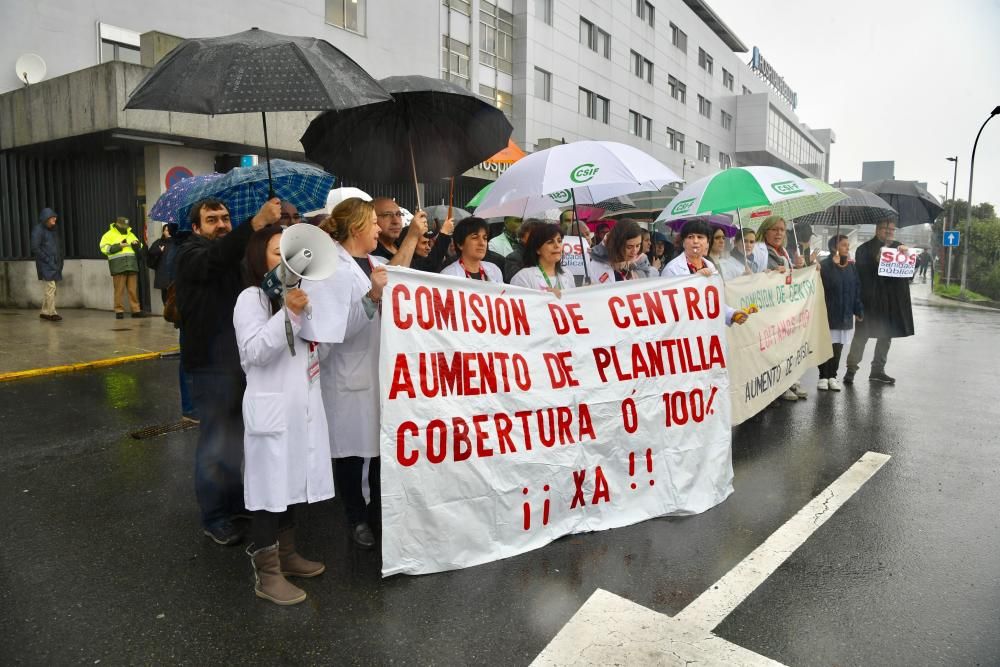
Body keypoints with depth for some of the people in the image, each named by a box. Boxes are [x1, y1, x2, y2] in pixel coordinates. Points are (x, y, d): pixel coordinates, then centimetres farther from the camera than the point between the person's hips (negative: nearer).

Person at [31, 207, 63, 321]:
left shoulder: (52, 230, 15)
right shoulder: (38, 230, -9)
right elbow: (35, 248, -14)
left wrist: (59, 258, 9)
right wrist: (47, 259, -15)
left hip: (53, 264, 8)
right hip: (45, 265, -8)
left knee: (48, 289, 11)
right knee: (50, 287, -10)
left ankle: (45, 312, 16)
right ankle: (51, 313, -5)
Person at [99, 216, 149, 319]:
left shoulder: (130, 234, 21)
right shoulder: (109, 234, 4)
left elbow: (140, 247, 24)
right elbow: (104, 248, -6)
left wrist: (137, 244, 1)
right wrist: (118, 246, -14)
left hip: (132, 265, 4)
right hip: (118, 266, -4)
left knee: (133, 289, 4)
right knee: (119, 289, -2)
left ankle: (135, 310, 6)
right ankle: (119, 310, 3)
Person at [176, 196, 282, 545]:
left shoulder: (237, 256, 15)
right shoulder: (190, 254, -8)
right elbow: (218, 257, -31)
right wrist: (258, 221, -42)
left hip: (241, 358, 7)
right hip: (211, 363, -7)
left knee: (235, 434, 18)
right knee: (217, 438, -1)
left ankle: (235, 500, 34)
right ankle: (214, 517, 13)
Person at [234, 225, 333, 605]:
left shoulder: (299, 294, 17)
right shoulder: (252, 298, -8)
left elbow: (321, 349, 20)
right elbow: (255, 352, -22)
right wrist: (289, 313, -28)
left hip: (304, 404, 8)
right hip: (272, 407, -8)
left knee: (293, 482, 16)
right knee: (271, 487, -2)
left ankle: (286, 554, 31)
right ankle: (266, 574, 8)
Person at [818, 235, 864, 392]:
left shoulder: (851, 267, 9)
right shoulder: (825, 265, -8)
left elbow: (856, 289, 10)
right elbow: (827, 284, -20)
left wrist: (858, 311, 7)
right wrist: (834, 264, -21)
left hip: (845, 314, 5)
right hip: (829, 313, -5)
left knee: (838, 346, 8)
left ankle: (832, 376, 16)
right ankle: (823, 377, 10)